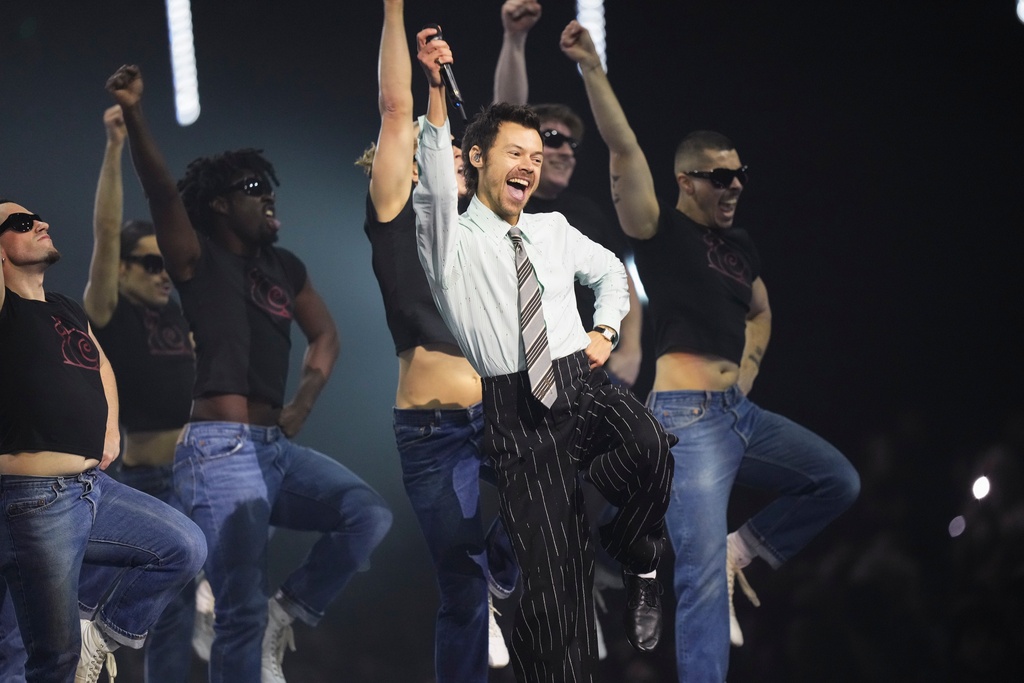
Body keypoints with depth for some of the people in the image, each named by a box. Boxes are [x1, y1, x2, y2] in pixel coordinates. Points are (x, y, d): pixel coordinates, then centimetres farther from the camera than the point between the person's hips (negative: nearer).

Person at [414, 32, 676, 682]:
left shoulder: (554, 231, 17)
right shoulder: (452, 242, 2)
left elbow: (609, 270, 35)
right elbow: (437, 180, -18)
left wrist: (605, 329, 16)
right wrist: (437, 89, -31)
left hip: (587, 387, 3)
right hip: (518, 413, -3)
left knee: (651, 448, -31)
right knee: (551, 579, -11)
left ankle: (637, 558, -4)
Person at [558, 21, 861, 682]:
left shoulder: (740, 243, 15)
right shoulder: (660, 229, -5)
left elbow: (760, 314, 32)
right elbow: (624, 147, -17)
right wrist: (591, 68, -24)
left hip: (740, 412, 8)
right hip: (687, 418, -8)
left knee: (838, 482, 11)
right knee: (702, 576, -12)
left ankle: (741, 551, 16)